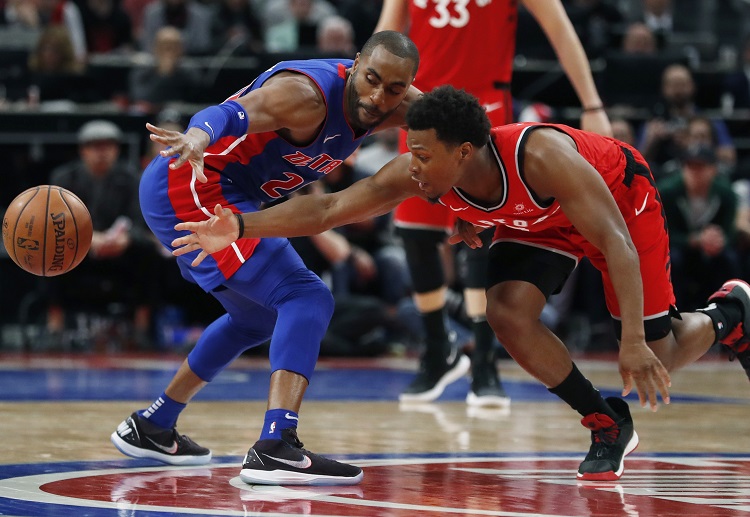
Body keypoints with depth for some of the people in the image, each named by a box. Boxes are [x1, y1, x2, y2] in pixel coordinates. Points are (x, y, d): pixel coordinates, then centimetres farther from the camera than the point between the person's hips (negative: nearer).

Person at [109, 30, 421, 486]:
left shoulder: (396, 105, 0)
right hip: (191, 189, -10)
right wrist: (198, 137, -63)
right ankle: (276, 447, -31)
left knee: (258, 318, 27)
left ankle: (151, 428, 36)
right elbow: (231, 112, -40)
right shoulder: (307, 94, -26)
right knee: (307, 299, -20)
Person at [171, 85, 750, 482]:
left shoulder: (540, 155, -43)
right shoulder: (419, 175, -27)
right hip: (541, 221, 5)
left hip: (621, 198, -5)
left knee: (656, 359, -6)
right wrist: (239, 226, -36)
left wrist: (634, 342, -47)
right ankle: (609, 425, 1)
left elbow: (615, 242, -41)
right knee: (509, 314, -20)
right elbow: (328, 208, -24)